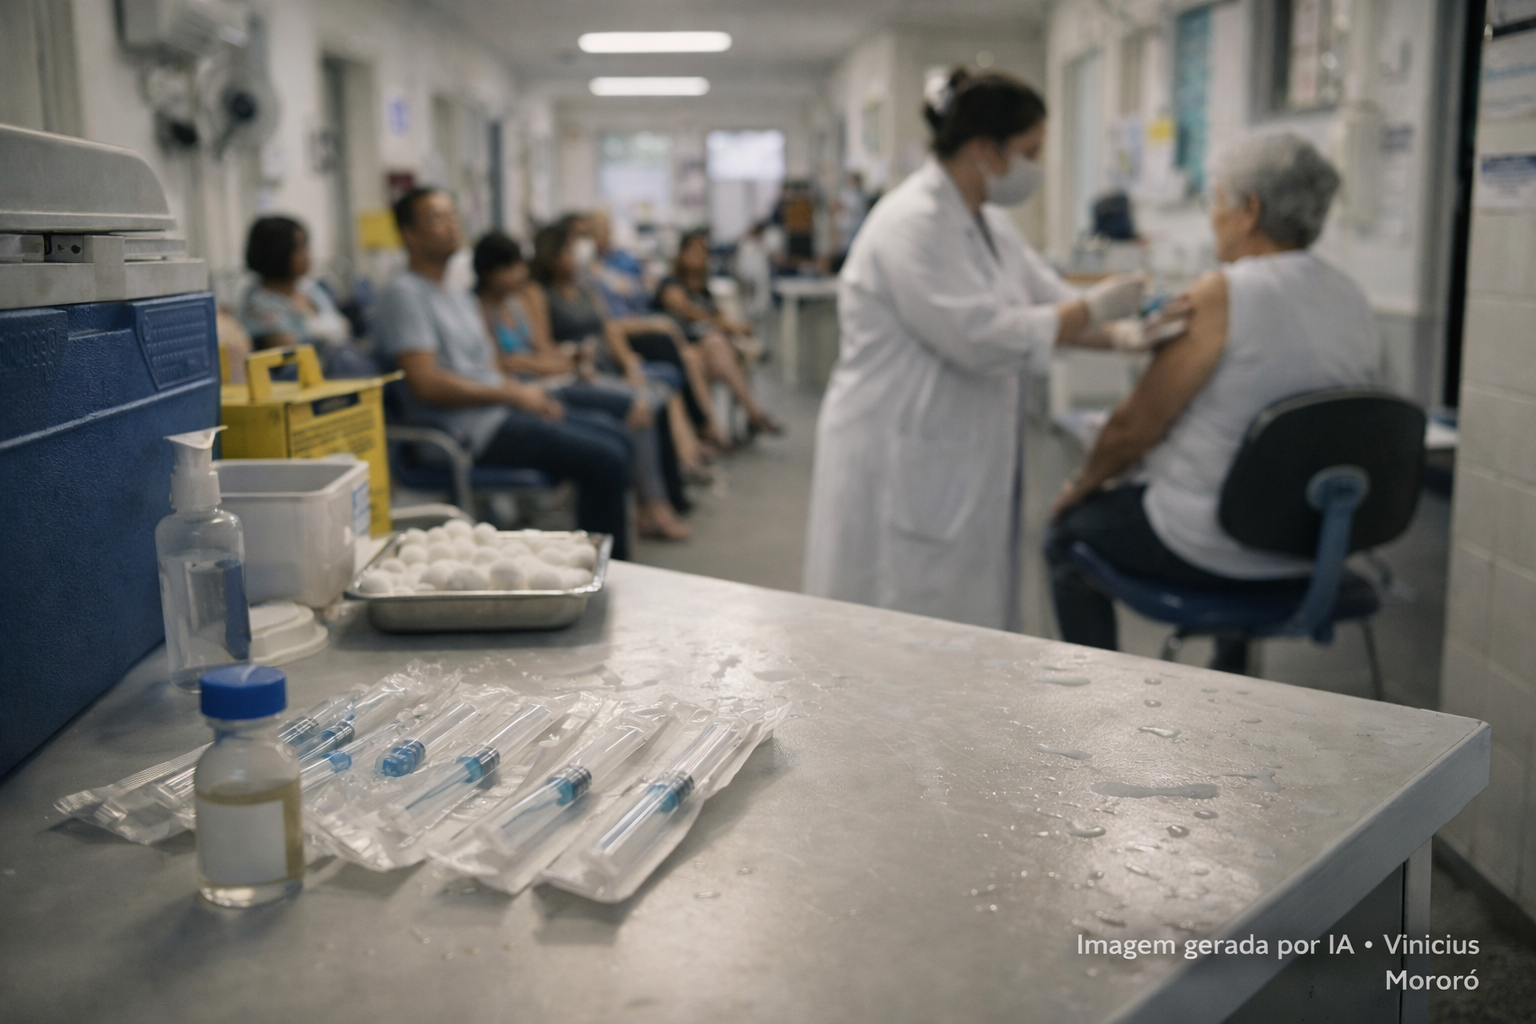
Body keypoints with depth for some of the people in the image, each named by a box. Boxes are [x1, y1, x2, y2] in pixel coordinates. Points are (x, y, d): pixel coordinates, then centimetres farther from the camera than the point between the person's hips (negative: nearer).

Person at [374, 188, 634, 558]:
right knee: (605, 458, -18)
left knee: (615, 435, 8)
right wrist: (513, 395, -15)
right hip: (470, 428, -10)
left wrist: (527, 393, 0)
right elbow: (427, 385, -20)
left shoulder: (457, 294, 21)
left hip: (498, 408, 10)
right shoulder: (404, 294, -10)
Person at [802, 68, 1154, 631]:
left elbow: (1046, 298, 16)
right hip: (900, 470, -9)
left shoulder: (987, 221, 12)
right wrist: (1094, 307, -13)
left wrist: (1120, 336, 1)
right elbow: (983, 338, -23)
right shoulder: (912, 224, -18)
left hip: (965, 465, 9)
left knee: (969, 629, 12)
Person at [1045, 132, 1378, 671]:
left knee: (1070, 529, 16)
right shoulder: (1354, 301, 2)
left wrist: (1081, 484, 3)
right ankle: (1230, 675, 44)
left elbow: (1135, 425, -15)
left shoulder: (1222, 294, -19)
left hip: (1208, 552, -7)